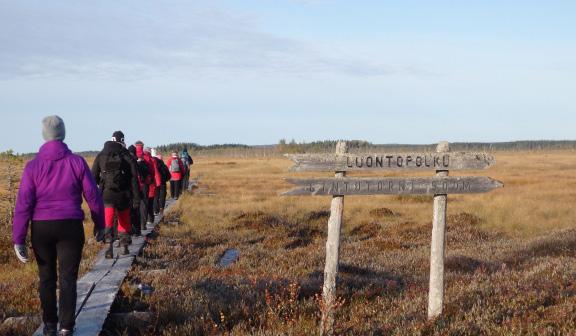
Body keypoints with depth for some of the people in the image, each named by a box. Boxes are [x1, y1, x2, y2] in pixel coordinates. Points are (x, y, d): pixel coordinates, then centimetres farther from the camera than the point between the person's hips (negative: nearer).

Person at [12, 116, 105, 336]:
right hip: (71, 227, -1)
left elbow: (23, 204, -7)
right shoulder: (77, 162, -4)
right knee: (68, 278, 5)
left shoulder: (33, 165, -4)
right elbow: (93, 195, -1)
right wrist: (99, 224, 12)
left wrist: (18, 239, -4)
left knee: (47, 278, 14)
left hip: (41, 228, 1)